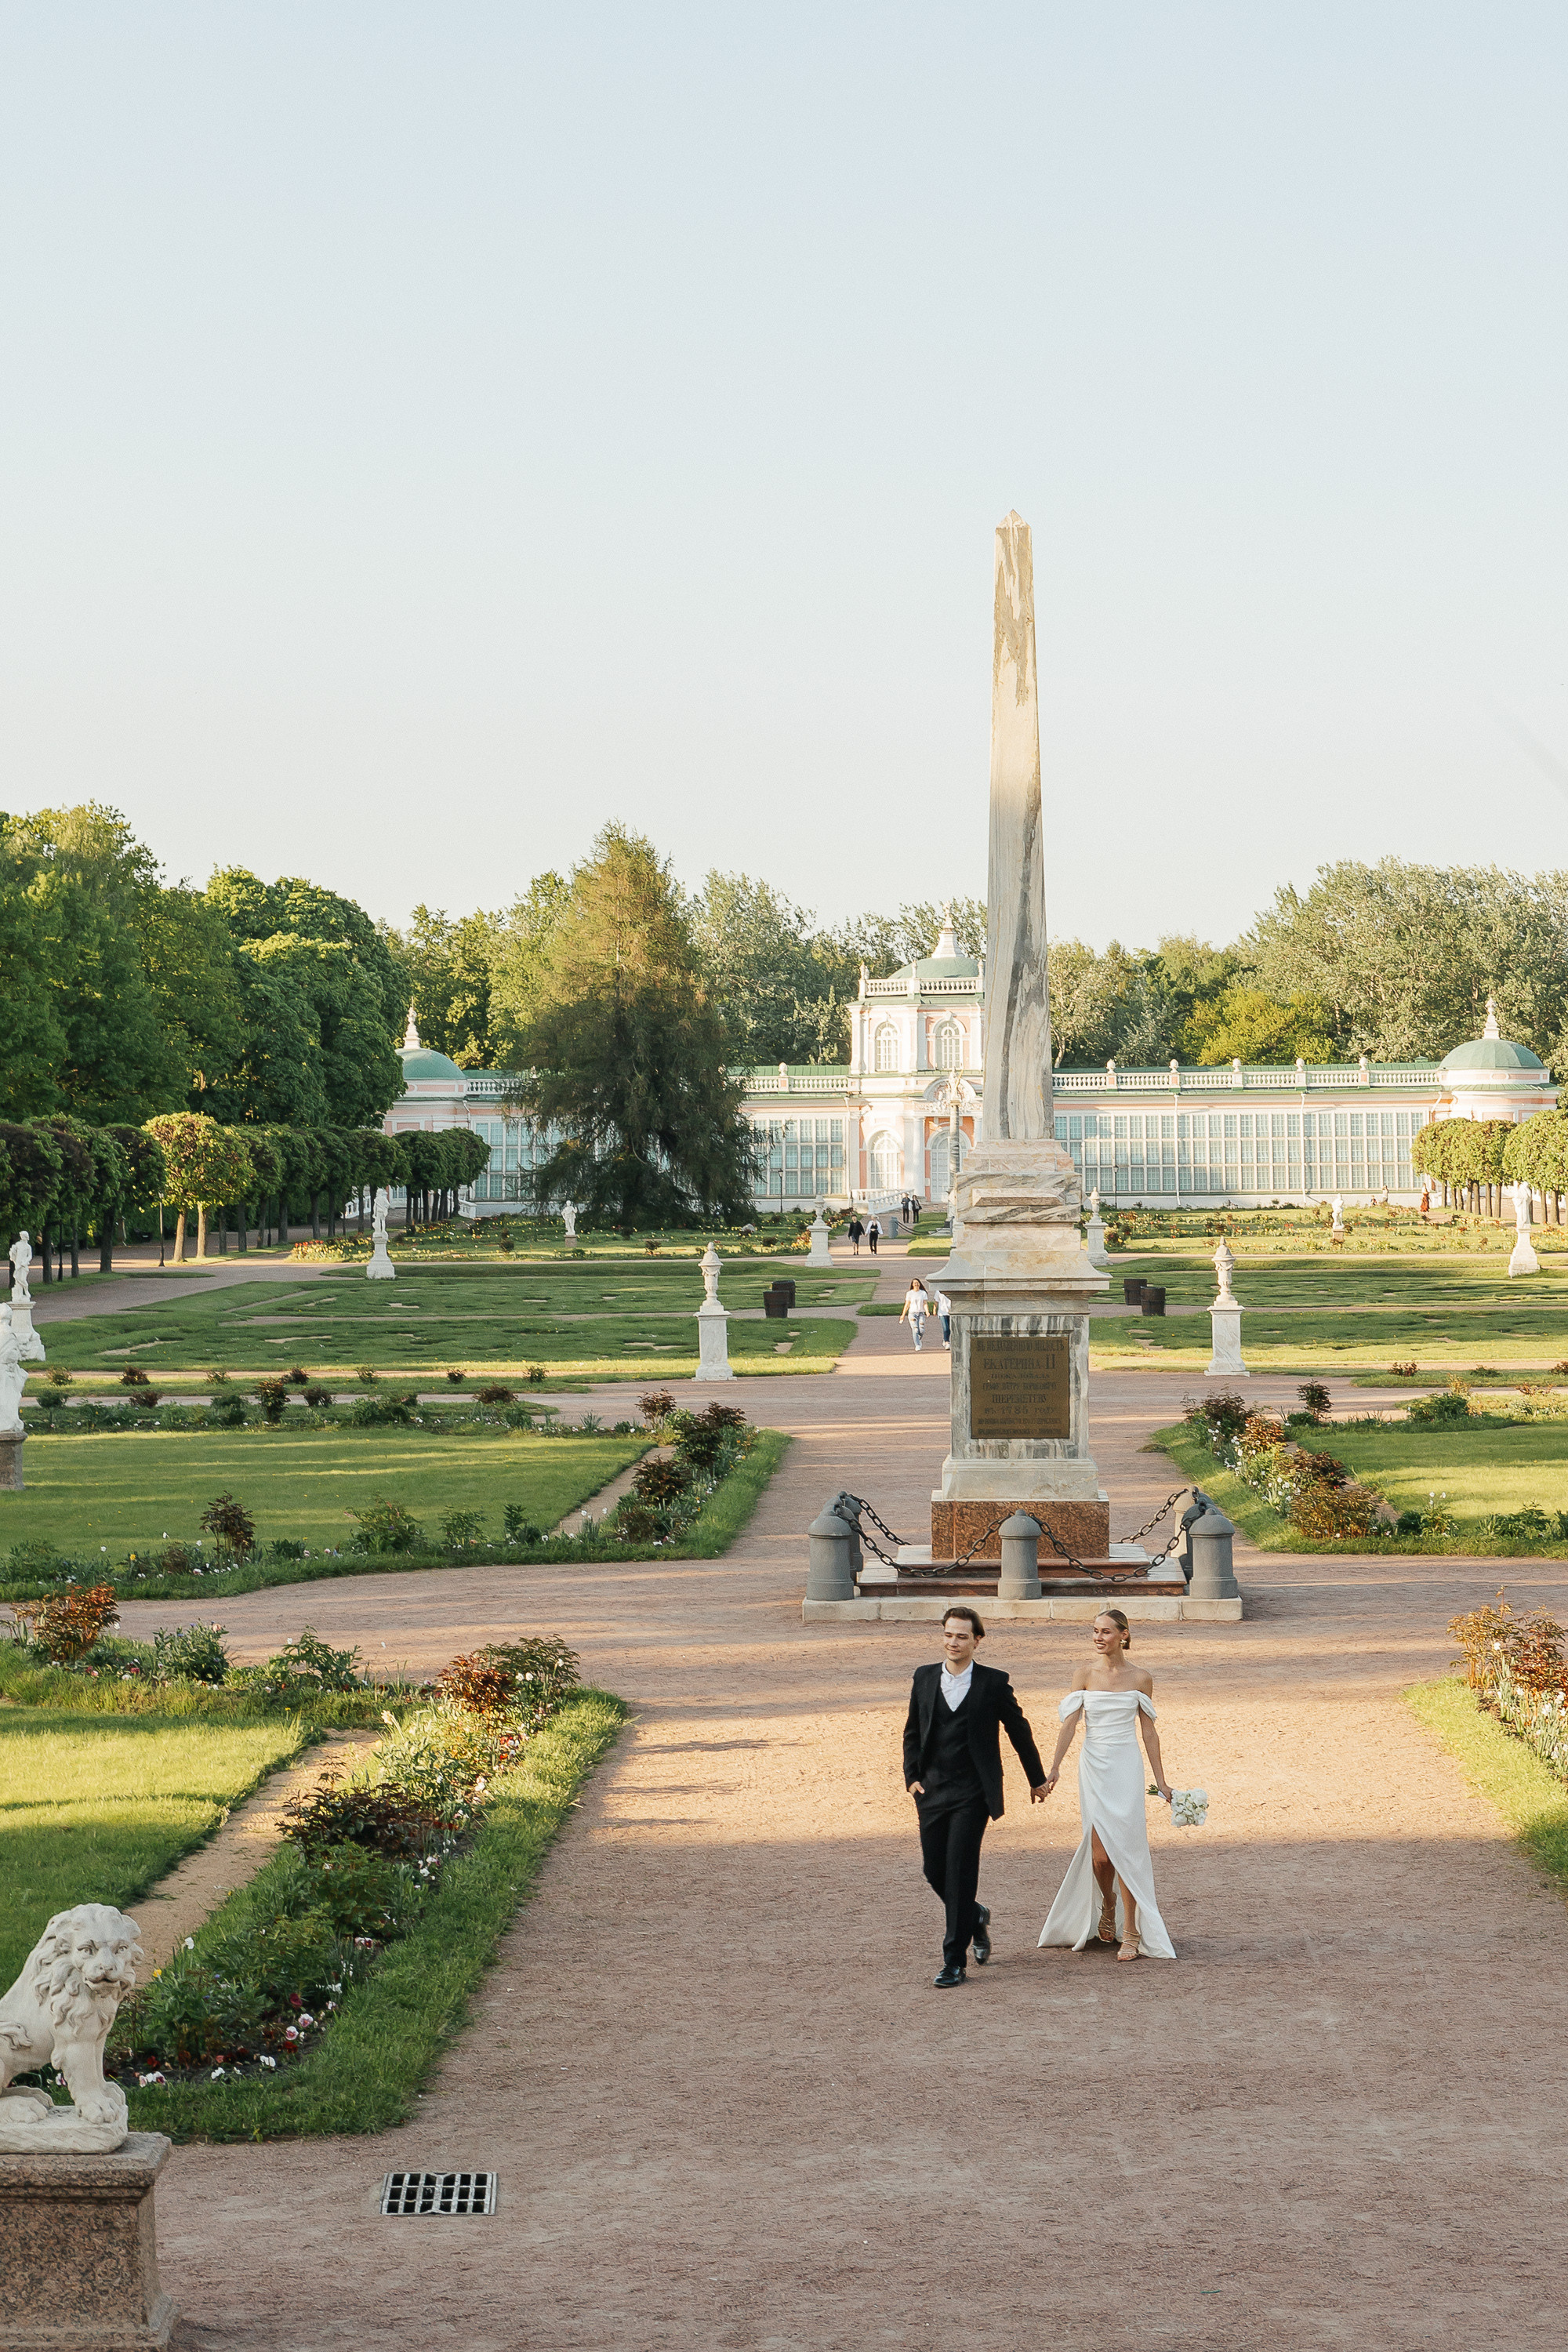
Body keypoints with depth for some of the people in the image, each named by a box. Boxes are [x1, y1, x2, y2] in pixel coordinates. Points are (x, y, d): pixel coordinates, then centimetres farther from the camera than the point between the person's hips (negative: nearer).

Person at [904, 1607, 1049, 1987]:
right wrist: (912, 1776, 4)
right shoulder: (924, 1678, 7)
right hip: (932, 1791, 4)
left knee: (960, 1871, -9)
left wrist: (1037, 1779, 15)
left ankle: (954, 1961, -3)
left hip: (972, 1792, -4)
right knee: (934, 1870, 6)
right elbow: (912, 1732, 16)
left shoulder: (993, 1682, -2)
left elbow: (1019, 1731, 8)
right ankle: (975, 1918, 36)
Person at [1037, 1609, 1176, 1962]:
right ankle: (1108, 1903, 29)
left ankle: (1131, 1932, -3)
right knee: (1099, 1851, -2)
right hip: (1093, 1766, 1)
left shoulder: (1140, 1679, 2)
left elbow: (1148, 1732, 7)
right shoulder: (1084, 1676, 2)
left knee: (1125, 1846, -9)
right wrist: (1054, 1768, -16)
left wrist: (1160, 1781, 7)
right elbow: (1069, 1723, -5)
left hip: (1126, 1766, -1)